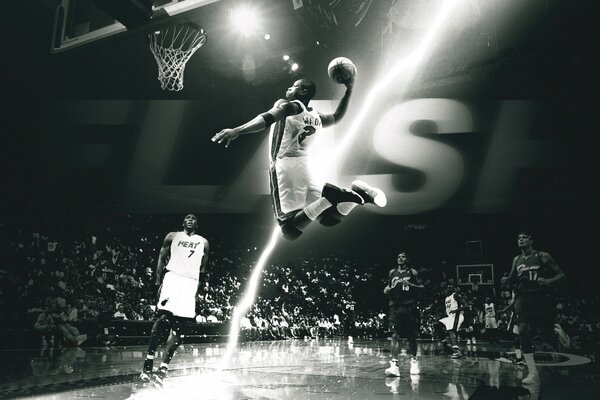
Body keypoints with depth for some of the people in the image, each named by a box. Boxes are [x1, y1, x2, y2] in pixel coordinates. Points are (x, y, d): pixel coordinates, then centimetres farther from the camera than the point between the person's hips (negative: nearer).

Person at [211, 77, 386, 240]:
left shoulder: (288, 105, 1)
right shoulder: (317, 117, 21)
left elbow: (268, 118, -21)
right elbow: (337, 116, 43)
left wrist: (237, 131, -35)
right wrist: (349, 90, 45)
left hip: (285, 166, -7)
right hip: (304, 168, 7)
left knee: (290, 231, -16)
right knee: (328, 219, 15)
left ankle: (328, 197, -34)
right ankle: (357, 194, -10)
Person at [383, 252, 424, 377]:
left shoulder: (413, 272, 4)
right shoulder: (392, 272, 14)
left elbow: (422, 287, 0)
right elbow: (388, 286, 24)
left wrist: (410, 284, -15)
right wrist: (387, 289, 1)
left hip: (409, 307, -1)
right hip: (395, 306, 2)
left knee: (411, 337, 7)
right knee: (395, 336, -10)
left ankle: (413, 360, 27)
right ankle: (394, 364, -15)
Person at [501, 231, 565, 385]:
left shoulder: (543, 256, 1)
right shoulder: (516, 260, 14)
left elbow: (561, 274, 0)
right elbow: (512, 279, 22)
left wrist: (549, 281, -18)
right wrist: (506, 280, -1)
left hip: (541, 299, -3)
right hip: (523, 299, 3)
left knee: (548, 334, 0)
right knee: (524, 333, -12)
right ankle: (533, 373, -10)